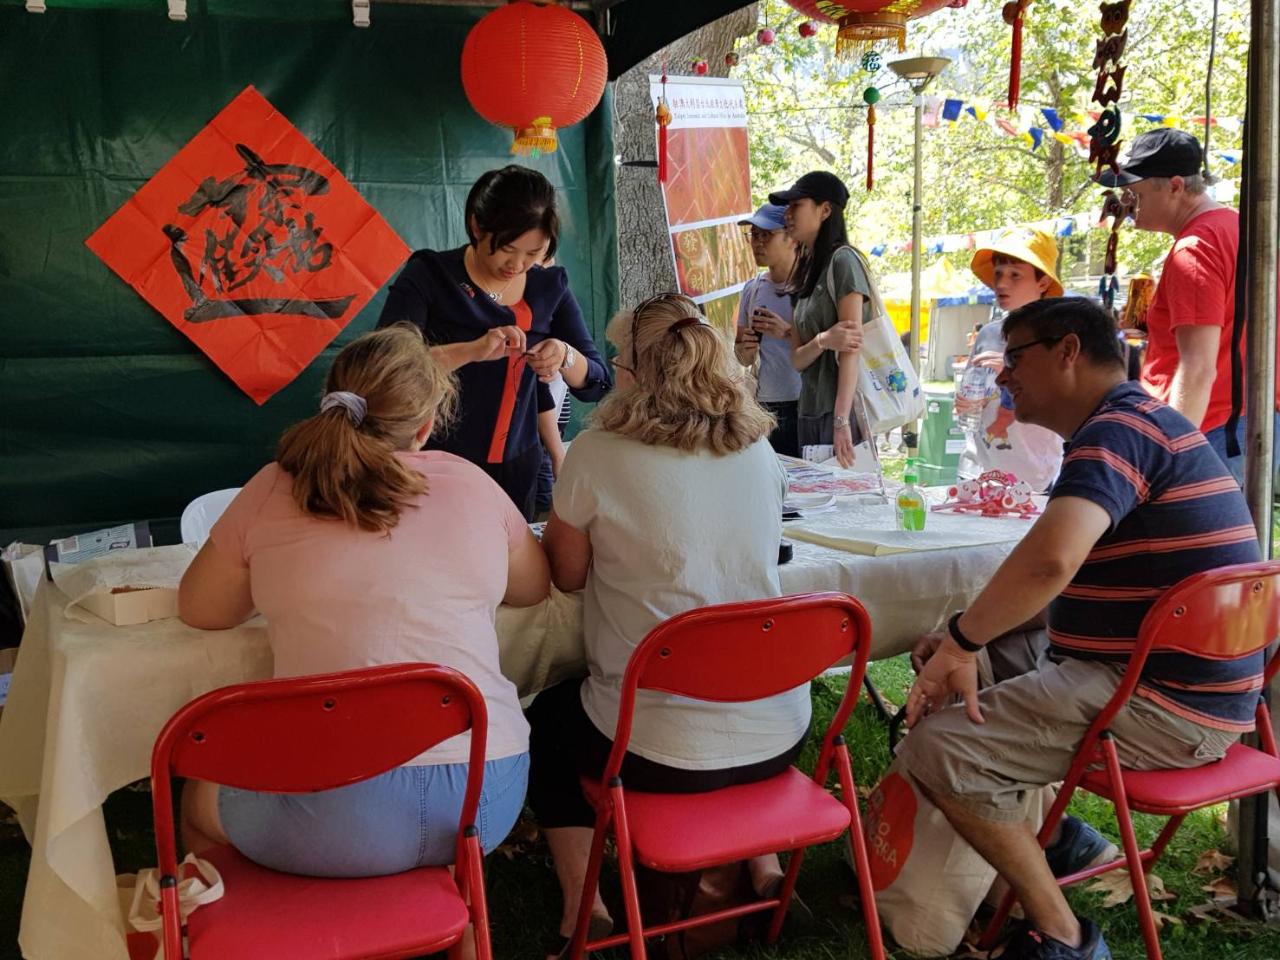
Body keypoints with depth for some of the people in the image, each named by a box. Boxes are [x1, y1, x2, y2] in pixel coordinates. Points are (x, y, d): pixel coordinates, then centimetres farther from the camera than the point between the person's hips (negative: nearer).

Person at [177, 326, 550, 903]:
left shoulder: (273, 491, -1)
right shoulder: (471, 484, 2)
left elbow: (198, 609, 13)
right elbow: (534, 586, 19)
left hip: (333, 817, -3)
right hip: (487, 799, 3)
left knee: (200, 800, 29)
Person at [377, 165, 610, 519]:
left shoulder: (550, 286, 2)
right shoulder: (429, 274, -9)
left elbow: (596, 385, 2)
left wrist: (565, 356, -20)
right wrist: (471, 350, -34)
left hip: (516, 470, 4)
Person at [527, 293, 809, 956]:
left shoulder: (597, 455, -13)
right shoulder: (759, 451, 1)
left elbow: (566, 574, 0)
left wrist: (569, 507, 16)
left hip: (658, 751, -4)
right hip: (778, 737, 4)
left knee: (547, 717, 27)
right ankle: (762, 866, 34)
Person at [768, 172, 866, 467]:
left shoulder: (842, 261, -6)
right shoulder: (804, 273, 16)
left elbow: (852, 348, -14)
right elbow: (797, 358, 9)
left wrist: (841, 421, -22)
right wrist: (823, 341, -14)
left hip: (842, 410, -7)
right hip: (808, 413, 7)